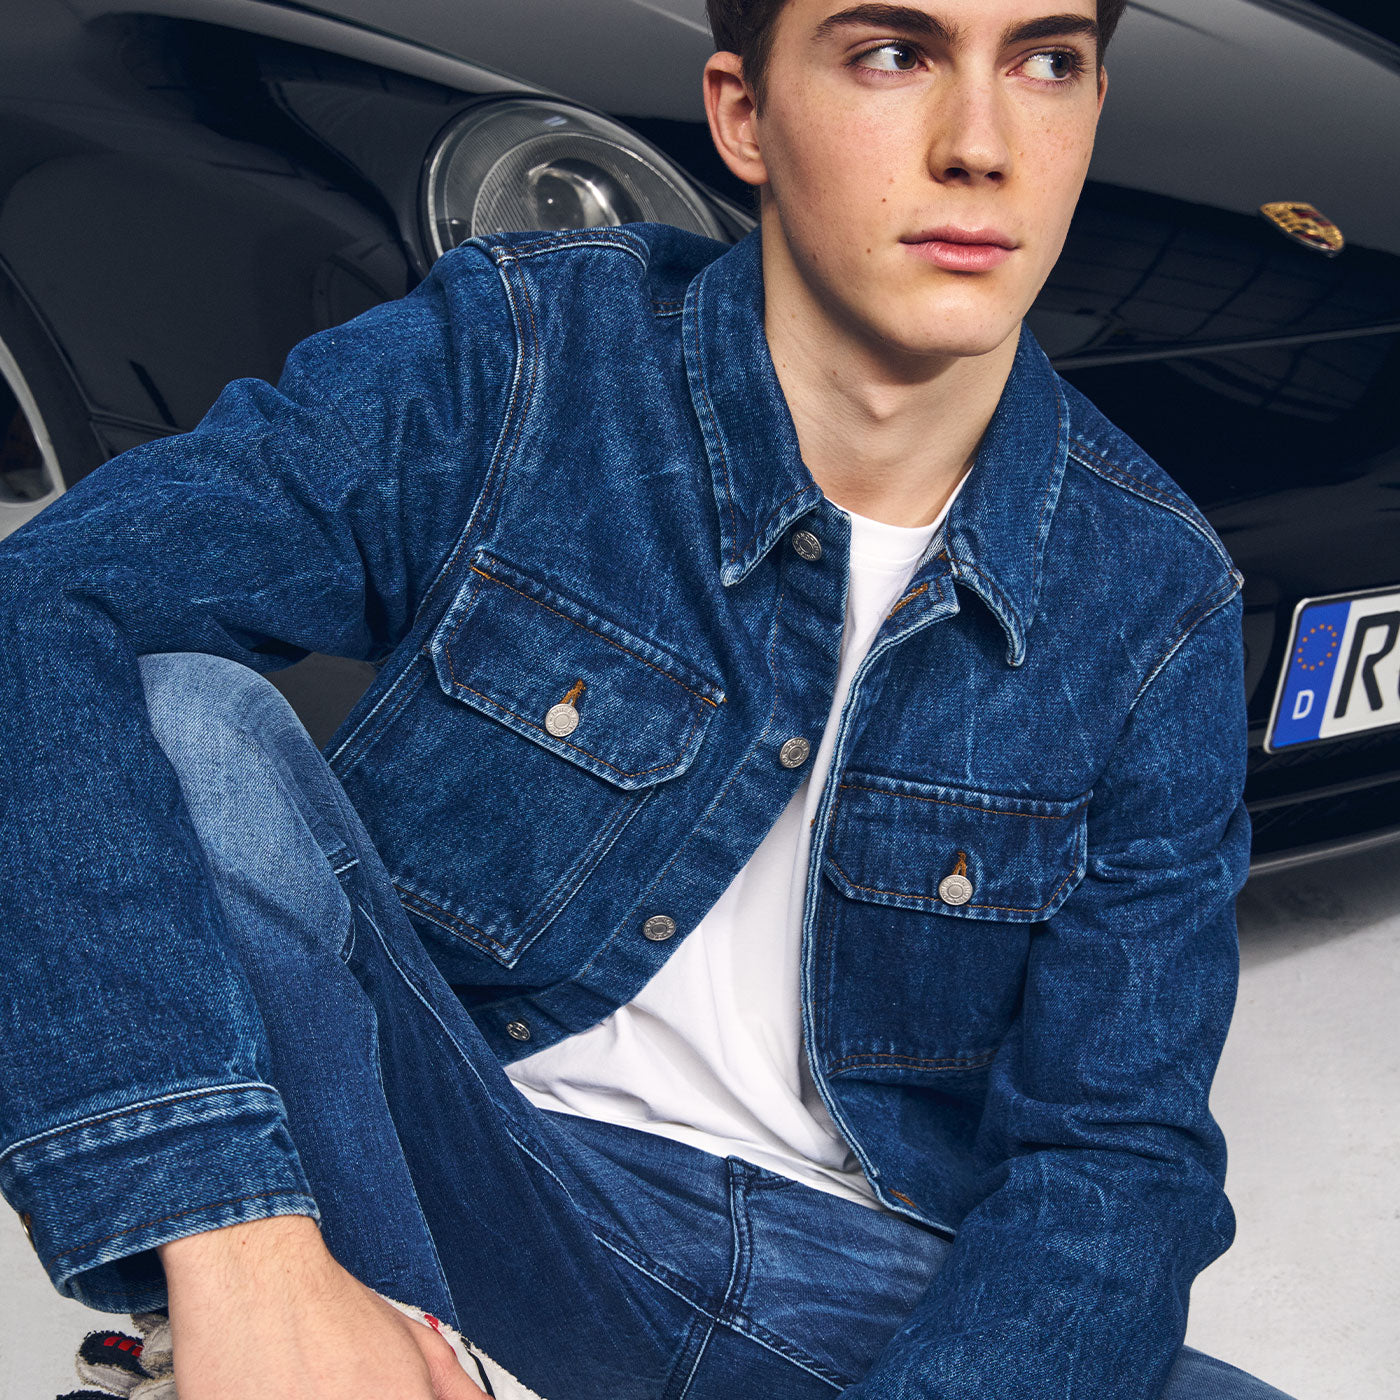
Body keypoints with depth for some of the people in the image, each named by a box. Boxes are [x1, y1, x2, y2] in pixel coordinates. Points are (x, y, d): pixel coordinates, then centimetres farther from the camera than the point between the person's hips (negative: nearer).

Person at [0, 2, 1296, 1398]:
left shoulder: (1160, 601, -7)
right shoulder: (505, 365, -13)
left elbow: (1114, 1144, -6)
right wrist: (237, 1245, -38)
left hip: (863, 1284, 3)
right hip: (458, 1167, -2)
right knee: (180, 718, -26)